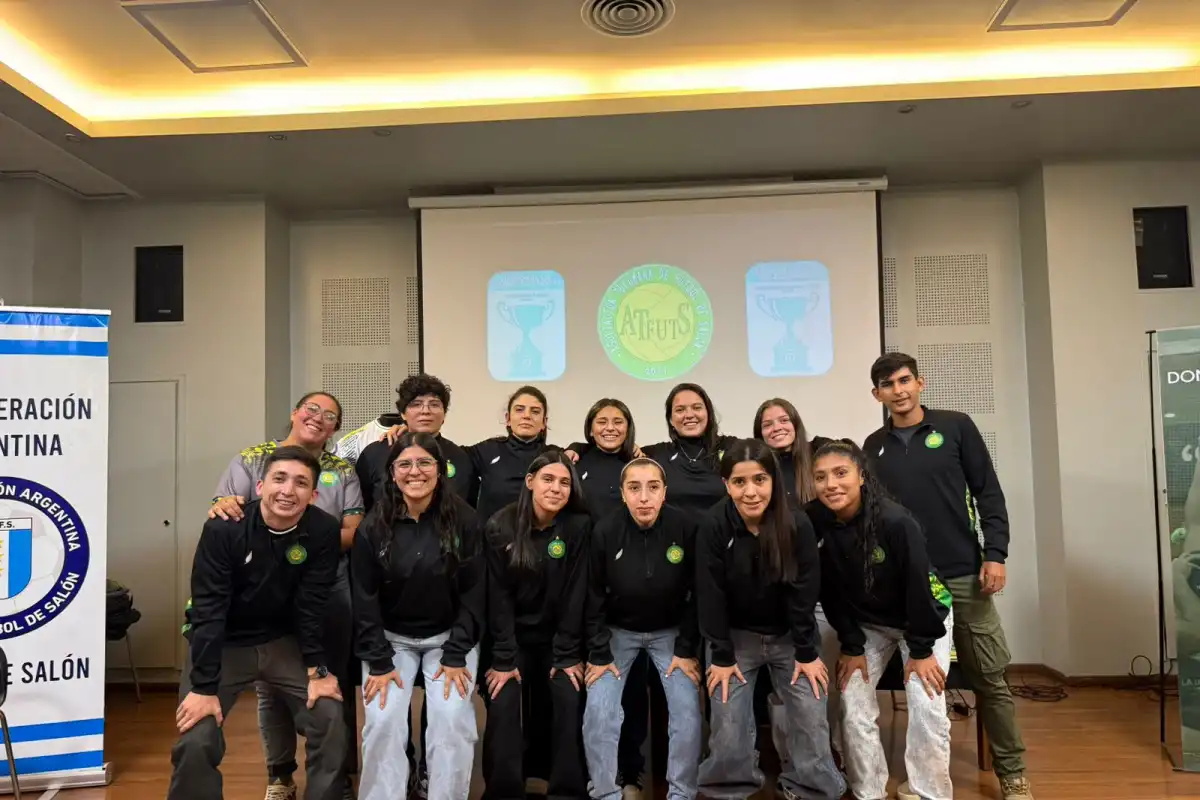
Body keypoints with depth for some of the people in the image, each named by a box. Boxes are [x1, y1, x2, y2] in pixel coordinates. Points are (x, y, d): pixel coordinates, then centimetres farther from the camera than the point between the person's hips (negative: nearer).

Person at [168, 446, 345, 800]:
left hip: (284, 642, 2)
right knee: (196, 740, -14)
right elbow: (208, 611, -21)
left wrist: (318, 669, -11)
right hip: (221, 643, -2)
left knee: (330, 720, -8)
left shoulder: (323, 531, -18)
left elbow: (312, 605, -10)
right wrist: (204, 687, -22)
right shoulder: (223, 529, -23)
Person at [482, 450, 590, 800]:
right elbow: (498, 596, -12)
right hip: (512, 636, 0)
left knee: (569, 703, -12)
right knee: (504, 709, -12)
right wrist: (504, 659, -16)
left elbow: (575, 595, -11)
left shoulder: (578, 526, -11)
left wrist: (567, 656, -14)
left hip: (557, 638, 0)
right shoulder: (501, 526, -11)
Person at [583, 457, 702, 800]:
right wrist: (598, 654, -10)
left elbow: (698, 594, -8)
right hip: (617, 631, 0)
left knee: (687, 710, -10)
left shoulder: (686, 527, -20)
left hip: (670, 631, 0)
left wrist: (686, 650, -8)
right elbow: (592, 596, -10)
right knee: (598, 711, -11)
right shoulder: (605, 531, -21)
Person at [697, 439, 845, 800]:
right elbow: (711, 596, -14)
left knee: (812, 717, -2)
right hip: (736, 635, -1)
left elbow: (803, 593, -12)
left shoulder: (797, 524, -19)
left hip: (787, 635, 1)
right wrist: (721, 657, -12)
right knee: (728, 722, -7)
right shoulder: (714, 526, -20)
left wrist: (807, 653, -9)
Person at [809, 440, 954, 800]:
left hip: (924, 618, -3)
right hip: (865, 623, 3)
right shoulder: (815, 523, -21)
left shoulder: (895, 520, -32)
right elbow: (831, 593, -10)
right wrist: (851, 646, -8)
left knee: (927, 710, -10)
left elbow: (918, 584, -23)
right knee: (853, 708, -1)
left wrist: (921, 649, -18)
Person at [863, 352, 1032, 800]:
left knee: (989, 677, 4)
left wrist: (995, 554, -8)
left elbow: (988, 493, 0)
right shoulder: (874, 447, 7)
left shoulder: (956, 427, 1)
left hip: (964, 576, -1)